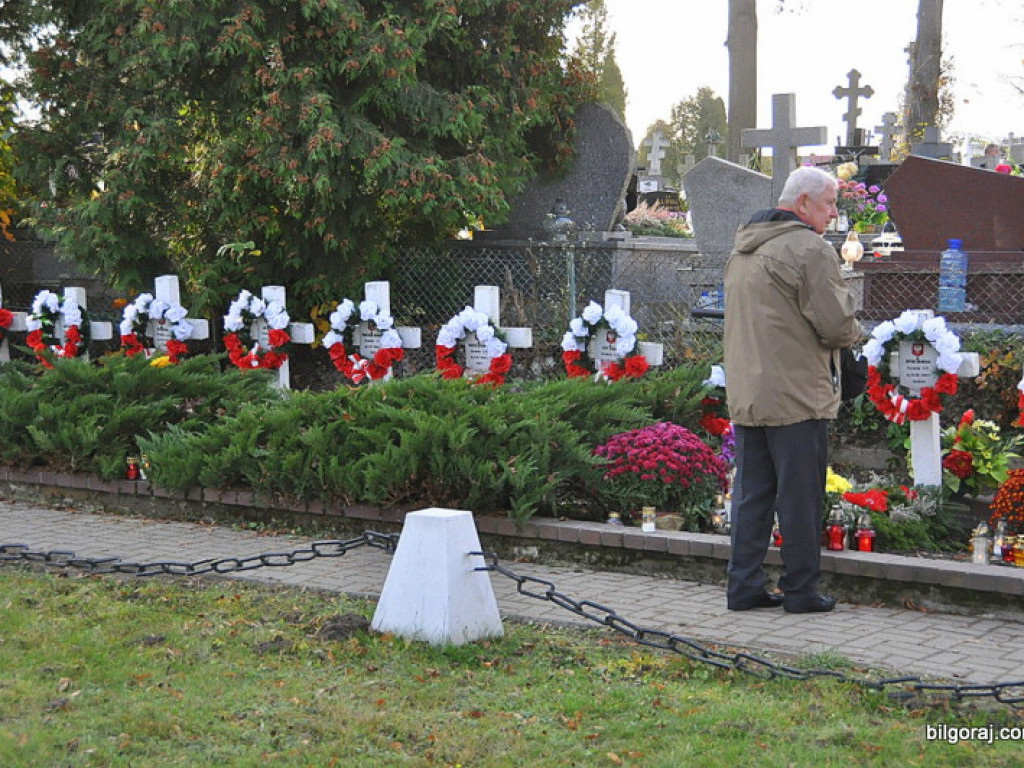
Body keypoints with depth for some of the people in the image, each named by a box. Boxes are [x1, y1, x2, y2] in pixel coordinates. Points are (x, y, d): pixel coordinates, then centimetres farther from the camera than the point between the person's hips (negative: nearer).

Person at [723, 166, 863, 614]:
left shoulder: (742, 250, 16)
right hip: (796, 397, -8)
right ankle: (801, 590, 7)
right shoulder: (809, 249, -13)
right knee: (800, 496, 1)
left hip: (745, 394, 8)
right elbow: (836, 324, -18)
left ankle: (744, 586, 14)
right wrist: (854, 333, 6)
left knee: (751, 493, 12)